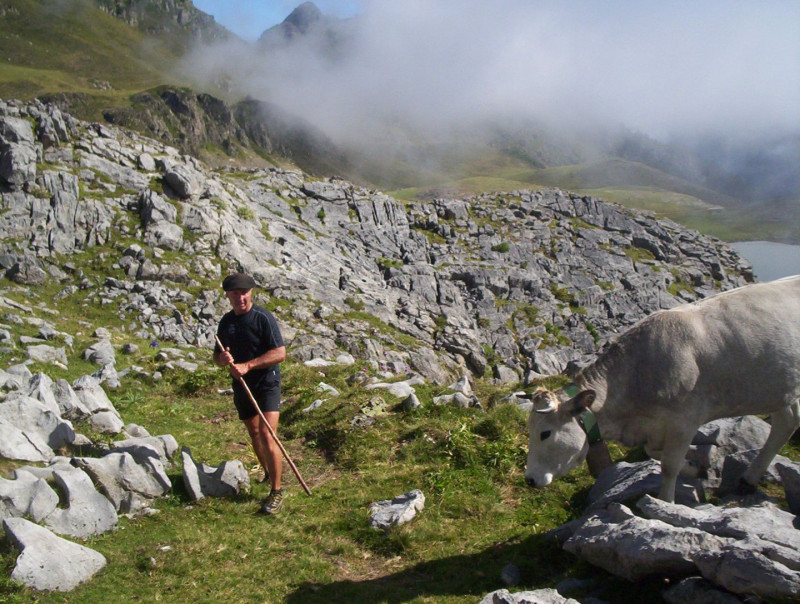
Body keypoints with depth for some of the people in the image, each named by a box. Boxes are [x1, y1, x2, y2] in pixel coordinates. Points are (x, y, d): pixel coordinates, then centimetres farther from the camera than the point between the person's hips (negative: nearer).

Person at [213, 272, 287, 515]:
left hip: (267, 384, -6)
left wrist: (247, 365, -25)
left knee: (267, 435, -15)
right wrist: (222, 359, -11)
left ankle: (276, 491, -8)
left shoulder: (263, 317, -14)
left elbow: (280, 353, -19)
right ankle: (267, 474, 39)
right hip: (241, 386, 6)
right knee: (254, 434, 18)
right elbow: (217, 355, 14)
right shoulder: (226, 321, 6)